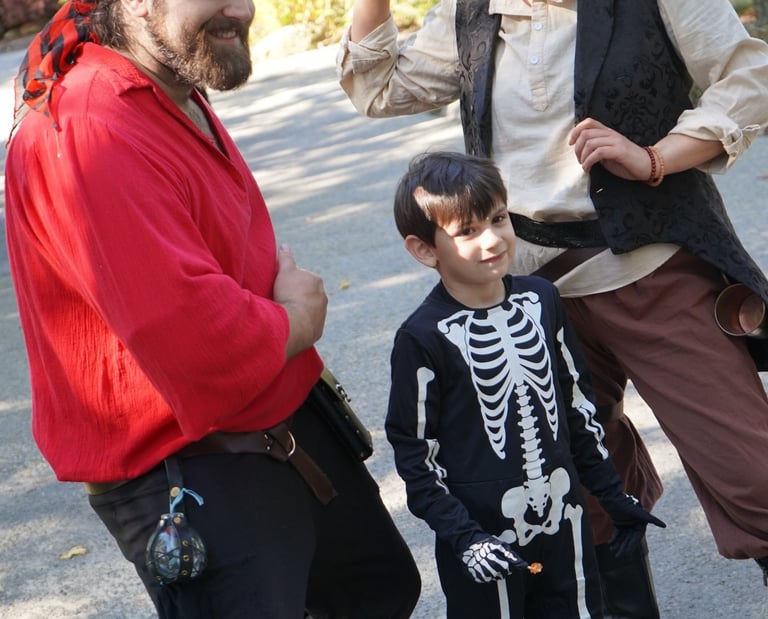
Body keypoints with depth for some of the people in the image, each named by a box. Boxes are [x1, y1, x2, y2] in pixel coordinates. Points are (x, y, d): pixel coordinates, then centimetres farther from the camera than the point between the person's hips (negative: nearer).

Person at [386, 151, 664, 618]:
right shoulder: (424, 336, -15)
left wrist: (611, 491, 14)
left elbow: (577, 401, 11)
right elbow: (414, 452, -10)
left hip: (563, 520, 5)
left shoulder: (541, 300, 1)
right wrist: (462, 537, -15)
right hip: (484, 539, -5)